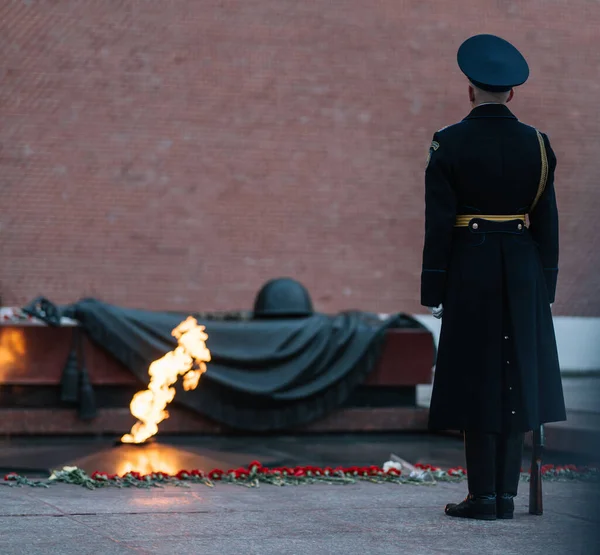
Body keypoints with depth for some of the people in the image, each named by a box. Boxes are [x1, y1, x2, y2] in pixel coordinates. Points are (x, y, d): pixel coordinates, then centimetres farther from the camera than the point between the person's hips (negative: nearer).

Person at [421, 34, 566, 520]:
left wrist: (433, 291, -3)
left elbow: (438, 224, -9)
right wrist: (546, 286, 11)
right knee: (516, 377, 8)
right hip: (524, 270, 3)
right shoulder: (536, 144, 1)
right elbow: (547, 222, 3)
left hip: (470, 269, -3)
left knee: (477, 378, 2)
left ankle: (483, 495, 1)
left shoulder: (449, 144, -7)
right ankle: (506, 494, 9)